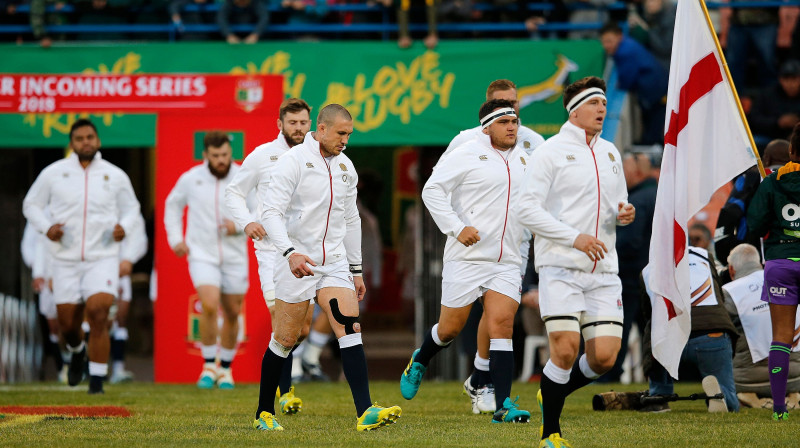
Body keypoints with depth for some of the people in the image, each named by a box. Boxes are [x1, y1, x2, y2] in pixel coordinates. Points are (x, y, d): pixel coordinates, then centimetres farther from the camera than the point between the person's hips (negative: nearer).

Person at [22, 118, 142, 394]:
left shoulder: (115, 176, 4)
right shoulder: (53, 173, 2)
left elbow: (131, 207, 18)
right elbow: (31, 205, 11)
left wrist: (123, 227, -5)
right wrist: (46, 228, -8)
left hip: (102, 259, -1)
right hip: (65, 260, 1)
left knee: (98, 316, -18)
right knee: (68, 324, 6)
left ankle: (97, 379, -10)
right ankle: (77, 351, 42)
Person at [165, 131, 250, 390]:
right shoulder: (190, 179, -2)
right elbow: (173, 205, 16)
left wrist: (239, 226, -19)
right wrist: (175, 238, 8)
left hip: (235, 258, 1)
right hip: (202, 254, -1)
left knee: (232, 314, 8)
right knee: (209, 306, -21)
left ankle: (226, 369, 27)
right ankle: (208, 367, -7)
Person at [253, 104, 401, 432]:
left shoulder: (345, 167, 10)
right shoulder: (294, 161, -10)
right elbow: (271, 213, -17)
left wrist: (356, 270, 19)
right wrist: (290, 252, -32)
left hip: (334, 263, 5)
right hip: (297, 262, -5)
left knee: (351, 329, -11)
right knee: (285, 339, 2)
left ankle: (365, 413, -20)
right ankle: (264, 413, 19)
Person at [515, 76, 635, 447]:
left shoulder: (610, 152, 17)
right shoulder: (550, 152, -2)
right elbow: (527, 209, -8)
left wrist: (624, 214, 3)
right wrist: (575, 238, -17)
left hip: (603, 270, 6)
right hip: (560, 266, -5)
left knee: (604, 357, -5)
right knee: (565, 350, -16)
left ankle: (551, 394, 23)